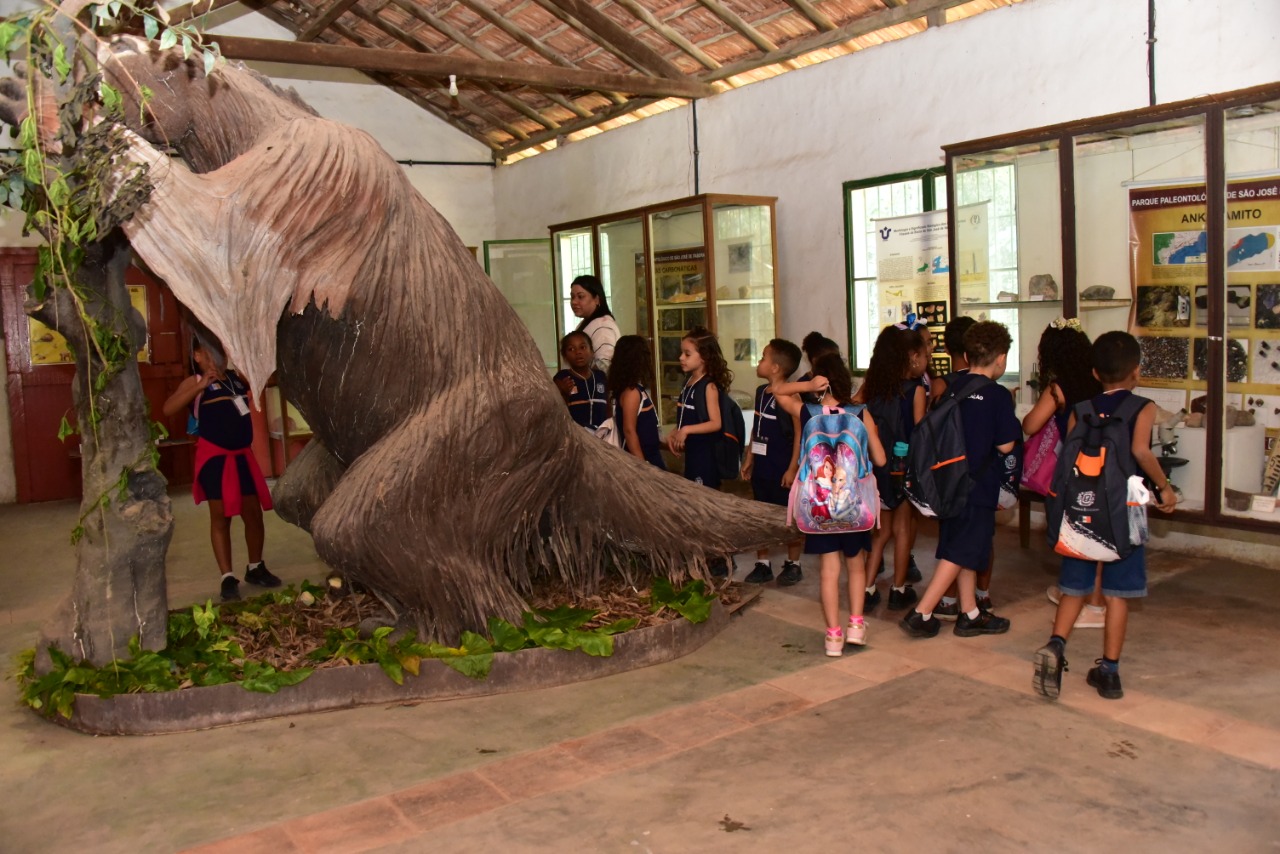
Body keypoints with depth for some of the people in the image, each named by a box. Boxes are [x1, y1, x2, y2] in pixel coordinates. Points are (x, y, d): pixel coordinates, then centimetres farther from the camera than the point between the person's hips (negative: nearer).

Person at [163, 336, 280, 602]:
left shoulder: (237, 377, 9)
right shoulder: (195, 382, -6)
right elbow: (168, 409, -20)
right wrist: (201, 385, -25)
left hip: (243, 455, 5)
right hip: (215, 457, -5)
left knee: (253, 512, 10)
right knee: (221, 516, 1)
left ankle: (255, 568, 27)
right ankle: (228, 578, 6)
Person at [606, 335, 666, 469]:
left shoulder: (637, 389, 10)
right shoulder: (631, 392, -17)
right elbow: (629, 431, -20)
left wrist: (665, 443, 22)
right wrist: (642, 465, -21)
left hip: (650, 456, 9)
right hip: (641, 460, -9)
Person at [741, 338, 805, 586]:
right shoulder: (761, 392, 8)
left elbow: (800, 433, -17)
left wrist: (793, 468, -18)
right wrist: (749, 458, 15)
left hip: (783, 470, -8)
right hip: (761, 467, 8)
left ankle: (793, 564, 21)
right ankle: (762, 564, 24)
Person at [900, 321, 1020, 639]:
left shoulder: (953, 387, 3)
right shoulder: (998, 396, -14)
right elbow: (1005, 445, -12)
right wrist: (1012, 421, 4)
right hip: (978, 487, -7)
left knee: (965, 549, 17)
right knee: (960, 553, -1)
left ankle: (970, 613, 26)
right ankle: (920, 614, -3)